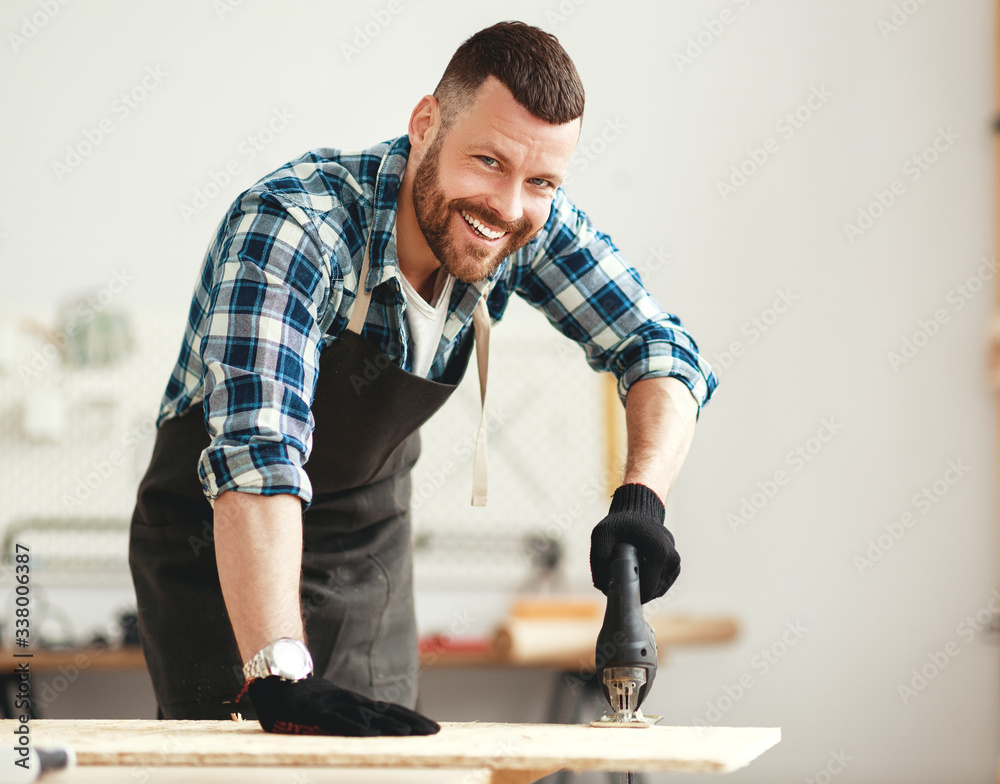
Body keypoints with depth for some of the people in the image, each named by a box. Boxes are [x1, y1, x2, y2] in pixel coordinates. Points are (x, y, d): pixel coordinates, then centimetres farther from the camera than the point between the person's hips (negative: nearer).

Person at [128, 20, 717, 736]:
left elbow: (660, 351, -7)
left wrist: (640, 497, -28)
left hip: (373, 555, 5)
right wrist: (277, 673, -55)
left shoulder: (533, 224, -15)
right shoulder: (286, 228, -33)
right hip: (222, 558, -5)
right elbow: (257, 452, -43)